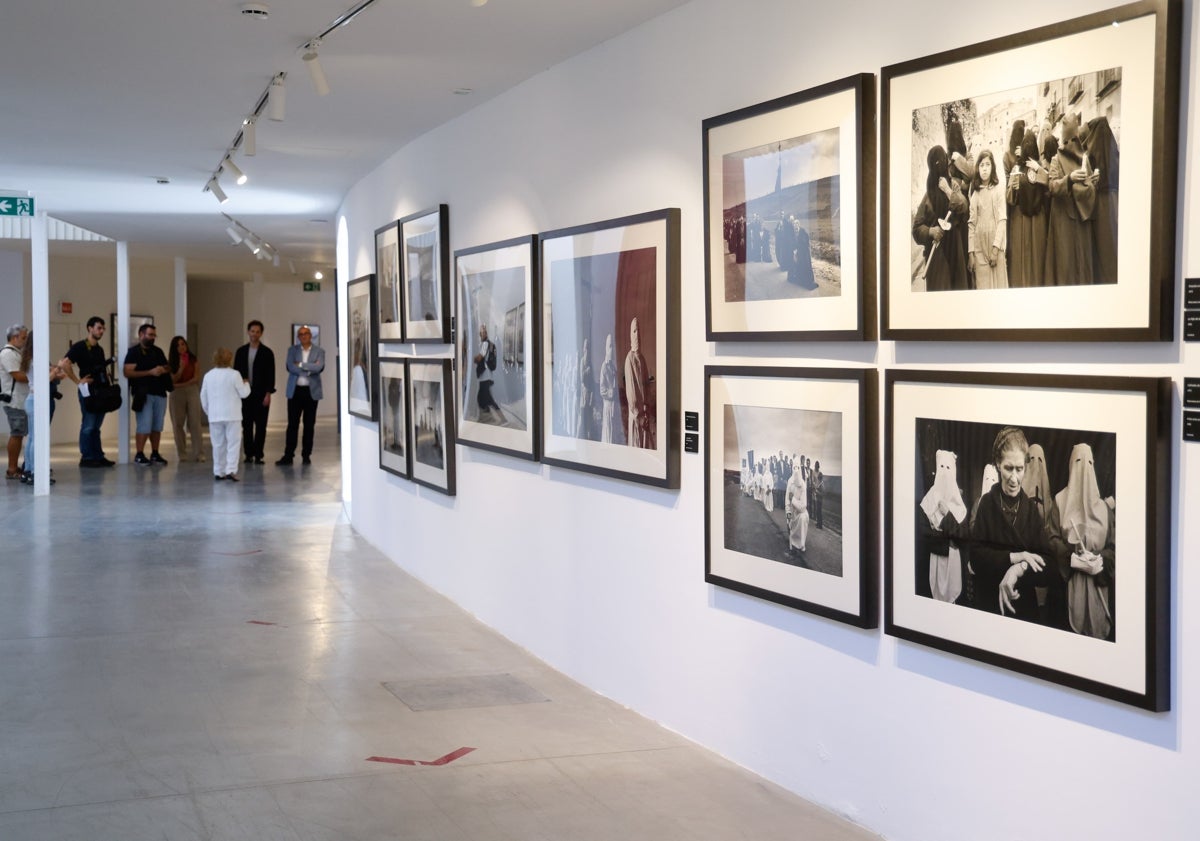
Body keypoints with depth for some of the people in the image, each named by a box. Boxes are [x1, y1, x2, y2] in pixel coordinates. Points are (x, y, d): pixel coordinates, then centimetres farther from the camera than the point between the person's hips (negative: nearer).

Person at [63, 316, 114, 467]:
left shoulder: (99, 349, 18)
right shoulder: (79, 347, -6)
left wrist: (107, 382, 10)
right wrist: (78, 381, -17)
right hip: (88, 391, -7)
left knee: (95, 426, 11)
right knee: (88, 426, -4)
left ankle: (98, 456, 14)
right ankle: (86, 458, 1)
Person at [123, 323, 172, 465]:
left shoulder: (158, 351, 16)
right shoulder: (133, 352, -2)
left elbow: (167, 368, 26)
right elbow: (127, 372, -13)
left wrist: (165, 370, 0)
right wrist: (150, 372, -18)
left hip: (159, 393, 6)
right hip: (143, 394, -6)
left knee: (157, 426, 6)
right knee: (144, 426, -10)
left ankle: (155, 454, 14)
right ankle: (139, 455, -3)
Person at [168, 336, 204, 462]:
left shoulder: (194, 360, 3)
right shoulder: (171, 362, 4)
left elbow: (196, 378, -3)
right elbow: (173, 380, -4)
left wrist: (182, 385, -9)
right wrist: (181, 368, -15)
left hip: (192, 391, -1)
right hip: (177, 394, 1)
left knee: (195, 423, -5)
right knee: (178, 423, 1)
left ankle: (197, 453, -4)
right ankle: (182, 454, 6)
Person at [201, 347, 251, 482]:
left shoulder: (208, 376, 5)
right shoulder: (234, 375, -8)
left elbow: (203, 397, 10)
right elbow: (244, 393, -5)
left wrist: (208, 412, 23)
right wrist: (246, 384, 16)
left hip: (214, 416, 4)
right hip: (232, 415, -4)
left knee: (218, 445, 11)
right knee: (233, 443, -2)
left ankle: (218, 472, 12)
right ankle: (231, 470, -13)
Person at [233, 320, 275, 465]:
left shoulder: (267, 352, 0)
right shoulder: (241, 351, 9)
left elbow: (270, 374, -3)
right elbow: (236, 371, 10)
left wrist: (268, 393, -11)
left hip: (261, 394, -3)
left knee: (260, 426, -1)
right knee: (247, 425, 3)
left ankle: (258, 455, 1)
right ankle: (249, 454, 8)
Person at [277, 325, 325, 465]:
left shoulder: (319, 351, 4)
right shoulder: (292, 350, 9)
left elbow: (319, 367, -13)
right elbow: (290, 367, -7)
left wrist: (301, 365, -9)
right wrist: (309, 369, -10)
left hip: (311, 391, 0)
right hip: (295, 390, 1)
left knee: (309, 424, 3)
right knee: (292, 424, -2)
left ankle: (306, 455, 11)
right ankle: (288, 455, -1)